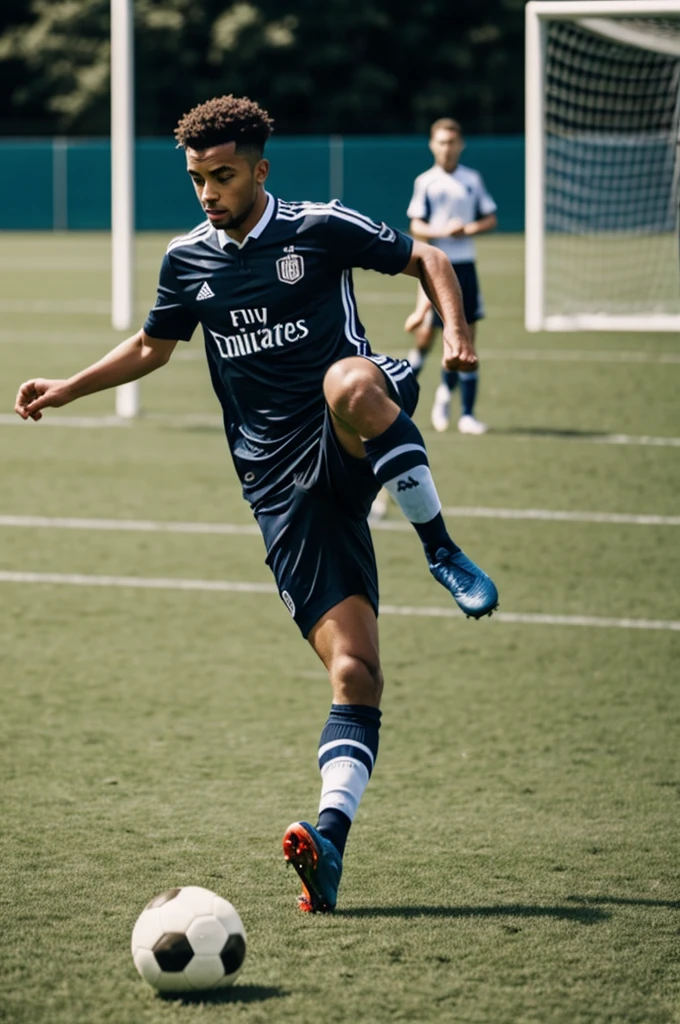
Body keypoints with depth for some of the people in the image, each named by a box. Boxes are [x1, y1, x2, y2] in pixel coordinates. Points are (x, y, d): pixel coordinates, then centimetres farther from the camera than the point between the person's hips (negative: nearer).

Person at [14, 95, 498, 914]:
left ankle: (443, 552, -27)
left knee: (351, 383, -42)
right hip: (282, 490, 3)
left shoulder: (321, 229, 0)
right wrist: (70, 388, 22)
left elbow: (423, 259, 9)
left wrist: (455, 330, -8)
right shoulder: (189, 260, 12)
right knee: (352, 670, -12)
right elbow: (154, 345, 30)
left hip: (348, 453, -2)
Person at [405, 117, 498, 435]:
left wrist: (470, 229, -9)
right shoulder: (425, 182, 1)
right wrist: (442, 232, -19)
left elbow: (490, 218, 10)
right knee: (426, 332, -10)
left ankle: (467, 413, 8)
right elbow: (416, 227, -2)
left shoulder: (472, 180, 7)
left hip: (465, 265, 3)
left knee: (466, 338, 2)